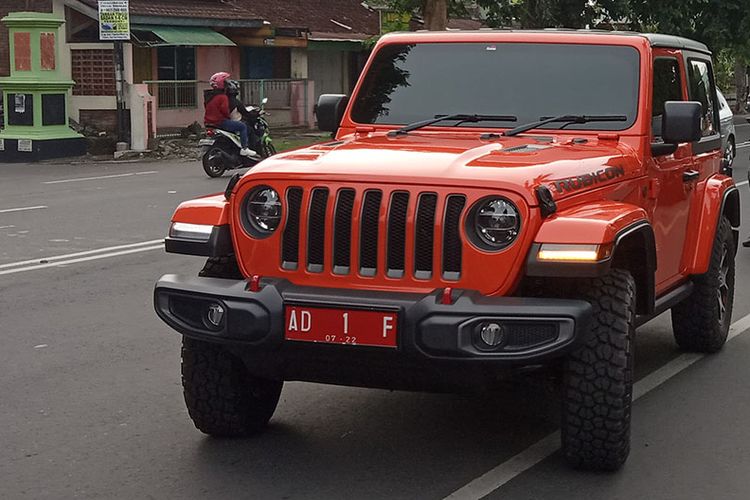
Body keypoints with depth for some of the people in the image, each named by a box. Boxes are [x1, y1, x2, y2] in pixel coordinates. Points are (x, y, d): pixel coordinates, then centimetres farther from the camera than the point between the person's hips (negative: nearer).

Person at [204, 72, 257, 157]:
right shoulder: (222, 97, -15)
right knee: (243, 126, -6)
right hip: (220, 121, -10)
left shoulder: (208, 96, 13)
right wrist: (229, 117, -1)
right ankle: (244, 149, -10)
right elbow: (224, 110, -21)